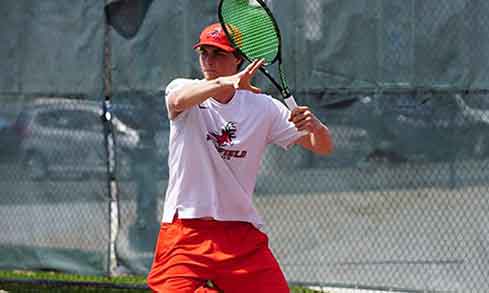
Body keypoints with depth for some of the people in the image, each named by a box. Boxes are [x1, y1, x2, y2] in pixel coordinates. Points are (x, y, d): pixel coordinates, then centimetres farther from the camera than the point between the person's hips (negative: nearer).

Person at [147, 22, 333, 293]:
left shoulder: (264, 107, 4)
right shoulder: (182, 89, -1)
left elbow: (323, 147, 4)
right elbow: (179, 100, -27)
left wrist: (315, 127, -21)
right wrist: (226, 82, -46)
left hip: (242, 235, 2)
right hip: (185, 230, -2)